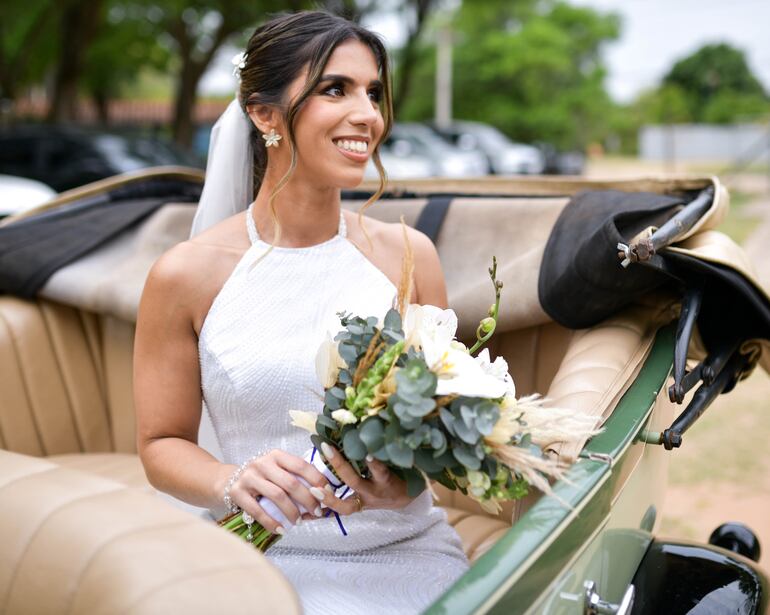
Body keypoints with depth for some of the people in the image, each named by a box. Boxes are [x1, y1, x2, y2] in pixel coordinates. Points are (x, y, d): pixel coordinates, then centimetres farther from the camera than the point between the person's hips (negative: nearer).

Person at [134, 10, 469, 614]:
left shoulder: (407, 254, 1)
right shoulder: (186, 275, -6)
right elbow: (162, 441, 3)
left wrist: (409, 480, -12)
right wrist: (233, 483, -16)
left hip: (409, 547, 3)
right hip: (273, 559, -2)